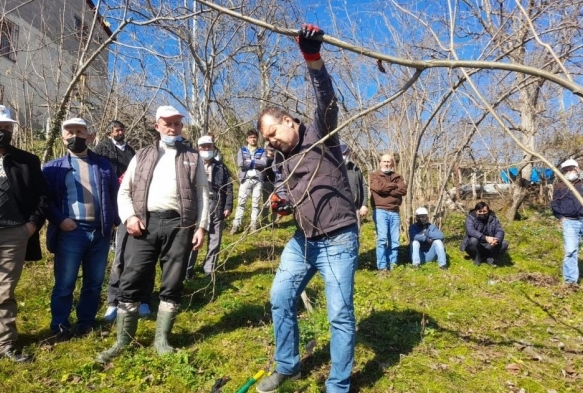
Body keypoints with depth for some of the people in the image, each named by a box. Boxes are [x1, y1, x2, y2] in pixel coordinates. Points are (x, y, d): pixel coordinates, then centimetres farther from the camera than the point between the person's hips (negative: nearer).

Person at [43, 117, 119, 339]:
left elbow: (115, 194, 11)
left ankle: (86, 323, 25)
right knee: (65, 284, 5)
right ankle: (60, 326, 20)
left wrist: (115, 219, 1)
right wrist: (59, 219, -11)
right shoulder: (54, 168, 6)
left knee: (94, 282, 11)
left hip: (100, 231, 3)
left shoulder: (103, 164, 12)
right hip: (70, 232, -2)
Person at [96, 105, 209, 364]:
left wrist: (201, 226, -3)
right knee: (130, 282, 0)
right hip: (144, 224, 1)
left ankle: (162, 338, 19)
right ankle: (123, 341, 15)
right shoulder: (142, 156, 17)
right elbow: (124, 191, 13)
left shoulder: (193, 157, 12)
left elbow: (203, 194, 6)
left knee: (172, 285, 5)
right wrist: (128, 216, -5)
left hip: (178, 225, -1)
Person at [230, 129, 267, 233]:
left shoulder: (262, 151, 12)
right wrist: (255, 163, -5)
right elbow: (240, 163, -6)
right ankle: (236, 225, -3)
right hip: (245, 179, 0)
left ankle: (253, 225, 7)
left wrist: (250, 161, -7)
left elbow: (264, 163, -6)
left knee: (256, 203, 2)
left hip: (258, 180, 1)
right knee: (241, 202, -4)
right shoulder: (242, 150, 11)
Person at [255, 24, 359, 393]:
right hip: (303, 239, 7)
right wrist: (280, 202, -4)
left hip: (338, 240, -7)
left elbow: (327, 102, -25)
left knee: (341, 314, -1)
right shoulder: (282, 159, 12)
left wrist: (313, 57, -41)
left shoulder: (320, 135, -6)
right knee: (280, 299, 10)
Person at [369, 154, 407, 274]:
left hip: (394, 212, 4)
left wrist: (386, 189, -7)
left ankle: (393, 265, 12)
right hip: (380, 211, -4)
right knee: (382, 238, -13)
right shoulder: (375, 175, 9)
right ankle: (382, 267, -10)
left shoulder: (398, 177, 19)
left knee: (395, 240, 3)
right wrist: (394, 186, 0)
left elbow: (403, 190, 0)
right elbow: (378, 187, -12)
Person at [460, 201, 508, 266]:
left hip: (489, 246, 3)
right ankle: (477, 259, -8)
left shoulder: (493, 218, -1)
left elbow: (500, 231, -11)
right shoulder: (470, 218, -13)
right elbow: (470, 231, -30)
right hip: (476, 246, -3)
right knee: (473, 240, -34)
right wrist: (486, 238, -43)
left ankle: (490, 259, -3)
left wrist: (497, 240, -35)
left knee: (504, 243, -18)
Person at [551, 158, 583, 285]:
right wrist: (561, 217, 0)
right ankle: (570, 279, 0)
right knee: (571, 250, -7)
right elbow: (554, 205, 12)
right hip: (570, 222, -2)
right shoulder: (559, 187, 11)